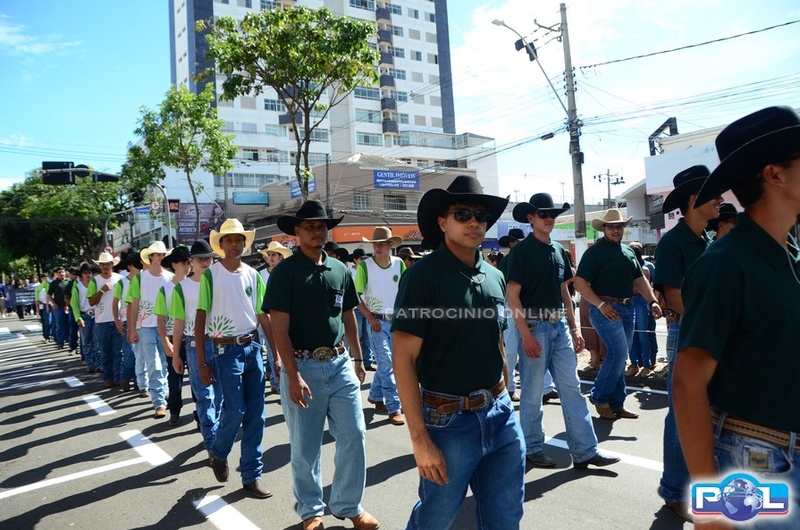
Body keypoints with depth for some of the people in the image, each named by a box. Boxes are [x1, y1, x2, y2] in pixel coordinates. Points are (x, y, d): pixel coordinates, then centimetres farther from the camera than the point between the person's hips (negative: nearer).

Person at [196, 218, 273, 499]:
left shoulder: (253, 274, 7)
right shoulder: (211, 274, -4)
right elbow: (200, 317, -4)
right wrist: (202, 362, -7)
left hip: (252, 346, 4)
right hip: (225, 349, -4)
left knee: (256, 413, 5)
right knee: (235, 410, -4)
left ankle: (252, 475, 18)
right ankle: (218, 454, 29)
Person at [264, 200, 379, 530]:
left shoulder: (340, 270, 7)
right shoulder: (285, 272, -7)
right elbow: (279, 328, -11)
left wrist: (358, 359, 14)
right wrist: (293, 375, -16)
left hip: (340, 363, 4)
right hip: (303, 366, -4)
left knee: (354, 436, 5)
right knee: (305, 446, 9)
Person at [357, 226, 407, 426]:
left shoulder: (399, 263, 0)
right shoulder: (365, 266, -9)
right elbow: (356, 296, -6)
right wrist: (371, 319, -11)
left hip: (396, 320, 4)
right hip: (377, 321, -4)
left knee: (386, 363, 15)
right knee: (386, 365, -4)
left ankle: (375, 396, 34)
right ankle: (394, 408, 2)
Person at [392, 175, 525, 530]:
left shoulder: (495, 277, 6)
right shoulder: (423, 276, -13)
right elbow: (404, 359, -15)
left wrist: (505, 404, 17)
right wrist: (420, 439, -18)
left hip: (501, 415, 6)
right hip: (448, 421, -5)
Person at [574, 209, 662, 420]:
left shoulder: (628, 252, 16)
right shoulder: (594, 252, -7)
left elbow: (639, 279, 19)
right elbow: (580, 282, -12)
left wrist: (652, 301, 5)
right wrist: (600, 304, -20)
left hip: (627, 309, 7)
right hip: (606, 309, -7)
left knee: (620, 357, 10)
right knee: (618, 353, -14)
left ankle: (617, 404, 18)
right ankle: (599, 398, 3)